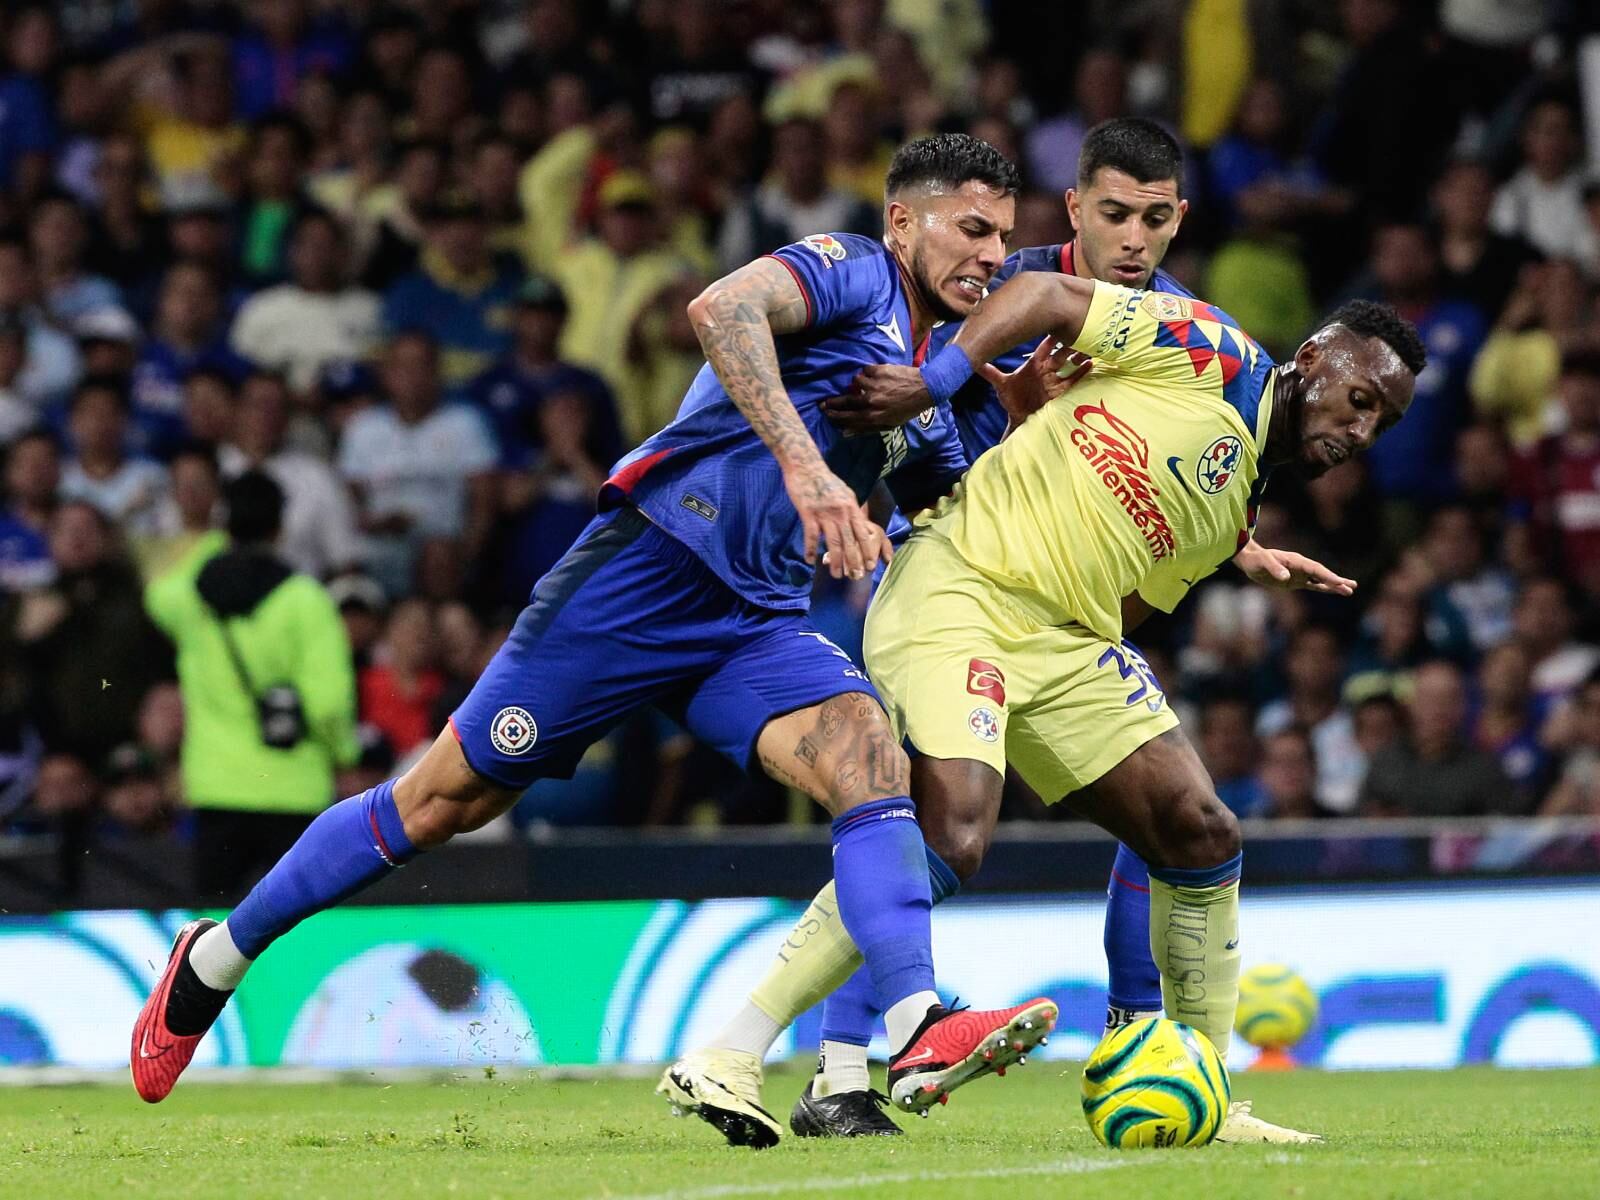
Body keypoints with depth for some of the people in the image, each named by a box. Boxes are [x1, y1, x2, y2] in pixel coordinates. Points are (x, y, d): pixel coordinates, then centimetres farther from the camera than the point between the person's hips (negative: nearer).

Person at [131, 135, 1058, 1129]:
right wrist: (804, 464, -38)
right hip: (651, 564, -7)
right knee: (447, 801, 1)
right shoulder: (850, 270, -7)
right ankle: (216, 959, 18)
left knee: (875, 767, -22)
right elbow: (722, 309, -28)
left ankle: (920, 1035, -38)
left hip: (759, 622, 7)